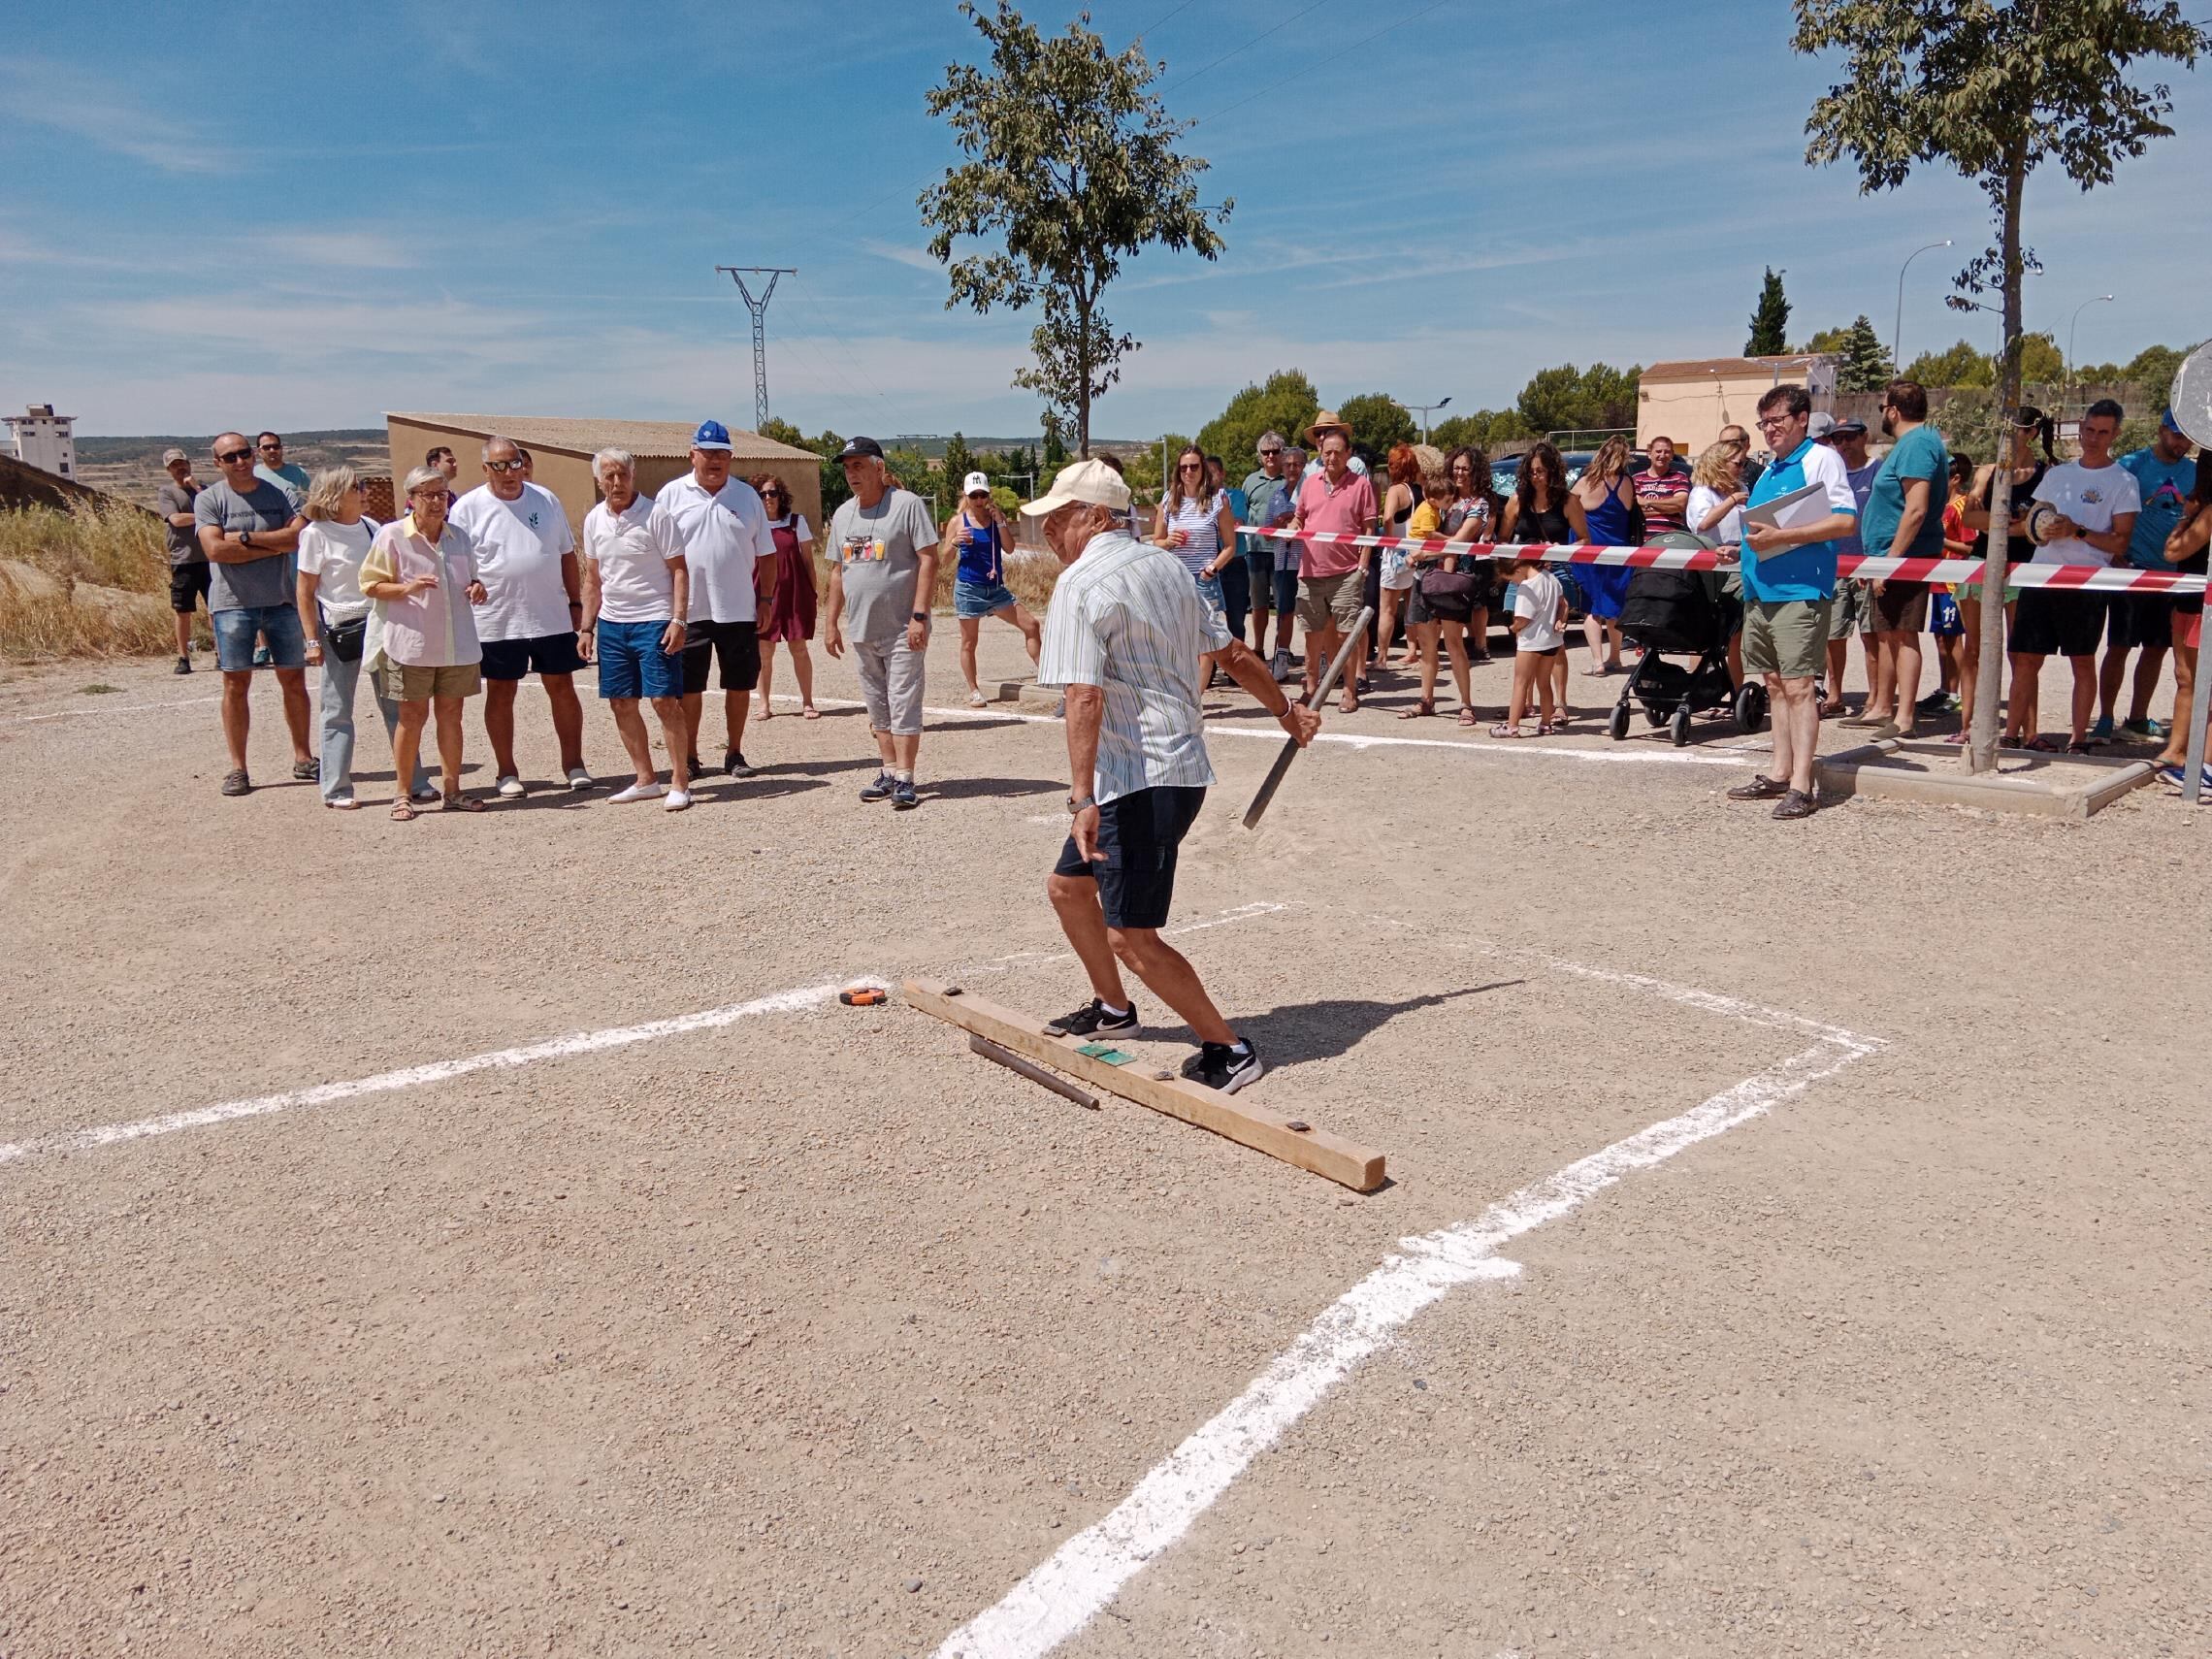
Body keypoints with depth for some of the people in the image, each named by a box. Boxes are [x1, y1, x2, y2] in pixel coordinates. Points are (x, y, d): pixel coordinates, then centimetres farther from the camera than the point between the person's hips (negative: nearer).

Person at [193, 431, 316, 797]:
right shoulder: (208, 499, 0)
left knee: (294, 681, 8)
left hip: (282, 599, 2)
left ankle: (303, 758, 20)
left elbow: (300, 536, -10)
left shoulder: (280, 493, 5)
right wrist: (275, 545, -11)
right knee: (236, 685, 0)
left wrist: (245, 538, -13)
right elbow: (215, 549, -14)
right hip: (233, 602, -2)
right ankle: (237, 768, 6)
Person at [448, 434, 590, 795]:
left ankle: (573, 764, 16)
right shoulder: (468, 508, -2)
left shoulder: (545, 500, 8)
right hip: (498, 621, -2)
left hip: (553, 617, 2)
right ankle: (506, 772, 16)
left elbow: (567, 556, 13)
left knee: (562, 688, 6)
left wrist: (576, 603, 10)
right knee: (501, 694, 6)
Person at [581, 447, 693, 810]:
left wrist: (678, 620, -17)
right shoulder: (594, 520, 9)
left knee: (665, 701, -9)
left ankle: (680, 783, -1)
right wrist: (586, 627, 13)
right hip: (611, 624, 6)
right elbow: (592, 578, 16)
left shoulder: (655, 515, -8)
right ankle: (645, 779, 20)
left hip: (655, 622, -6)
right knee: (621, 703, 8)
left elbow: (679, 570, -9)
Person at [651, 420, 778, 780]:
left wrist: (767, 599, 2)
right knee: (689, 687, 5)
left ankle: (734, 753, 20)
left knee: (739, 685, 7)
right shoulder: (672, 495, 2)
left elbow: (766, 553, 9)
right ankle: (689, 756, 15)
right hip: (689, 611, -1)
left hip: (739, 611, 1)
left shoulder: (747, 495, 6)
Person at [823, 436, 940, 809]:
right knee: (877, 707, 12)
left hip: (901, 629, -7)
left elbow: (928, 560, -11)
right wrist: (831, 622, 15)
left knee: (903, 705, -7)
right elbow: (837, 571, 19)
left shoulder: (907, 504, -7)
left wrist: (919, 615, -18)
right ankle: (889, 772, 20)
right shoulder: (842, 515, 13)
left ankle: (904, 780, -5)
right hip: (862, 630, 7)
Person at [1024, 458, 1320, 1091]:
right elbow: (1232, 653, 18)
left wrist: (1081, 797, -30)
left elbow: (1084, 695, -25)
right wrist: (1287, 712, 30)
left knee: (1130, 938, -6)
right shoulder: (1167, 566, 13)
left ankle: (1228, 1049, 3)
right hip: (1182, 767, 10)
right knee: (1067, 885, 24)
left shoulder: (1081, 584, -14)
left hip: (1141, 782, -10)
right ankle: (1112, 1008, 40)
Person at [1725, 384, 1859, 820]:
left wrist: (1779, 537, -19)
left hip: (1799, 592, -8)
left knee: (1797, 687, -9)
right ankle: (1780, 774, 20)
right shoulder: (1768, 471, 19)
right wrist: (1746, 542, 10)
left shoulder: (1821, 459, -5)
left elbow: (1846, 520, -15)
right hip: (1760, 593, 9)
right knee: (1775, 685, 12)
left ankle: (1801, 786, -8)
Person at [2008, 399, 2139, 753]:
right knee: (2024, 657, 2)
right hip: (2041, 577, 4)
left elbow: (2120, 543, -4)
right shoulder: (2057, 474, 16)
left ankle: (2078, 739, 6)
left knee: (2082, 662, 0)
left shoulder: (2123, 481, 2)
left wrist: (2077, 531, -17)